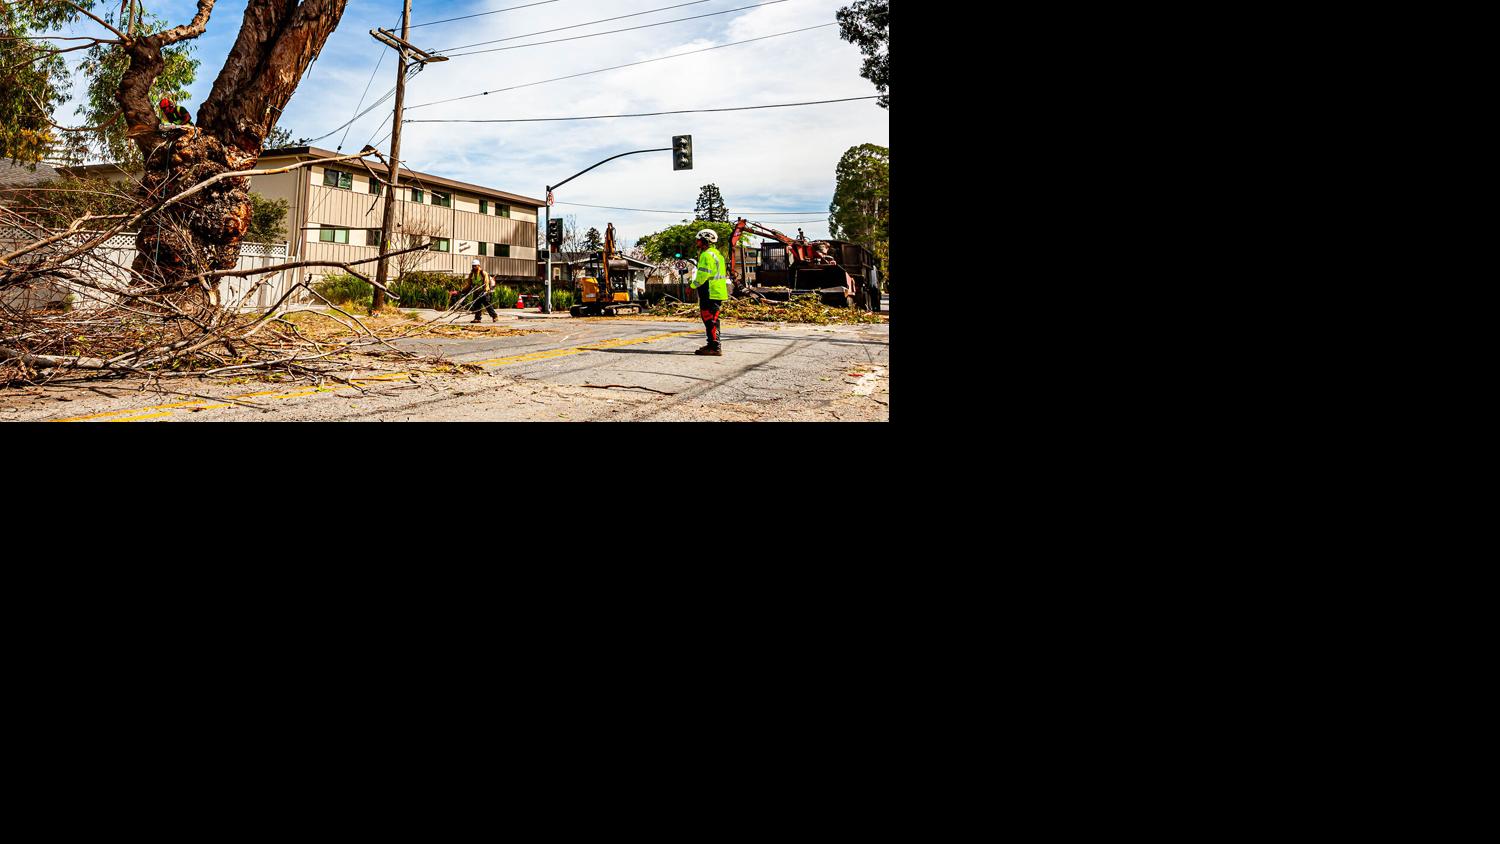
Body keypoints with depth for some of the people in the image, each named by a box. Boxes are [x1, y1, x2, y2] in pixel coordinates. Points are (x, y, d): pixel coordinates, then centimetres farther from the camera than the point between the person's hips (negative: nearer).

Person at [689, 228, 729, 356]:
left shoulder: (706, 255, -13)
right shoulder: (716, 254, 20)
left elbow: (703, 274, -20)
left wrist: (693, 285, -8)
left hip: (710, 293, -11)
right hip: (717, 292, 11)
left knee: (710, 320, -10)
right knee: (712, 320, 17)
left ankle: (715, 347, -12)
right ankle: (713, 345, 26)